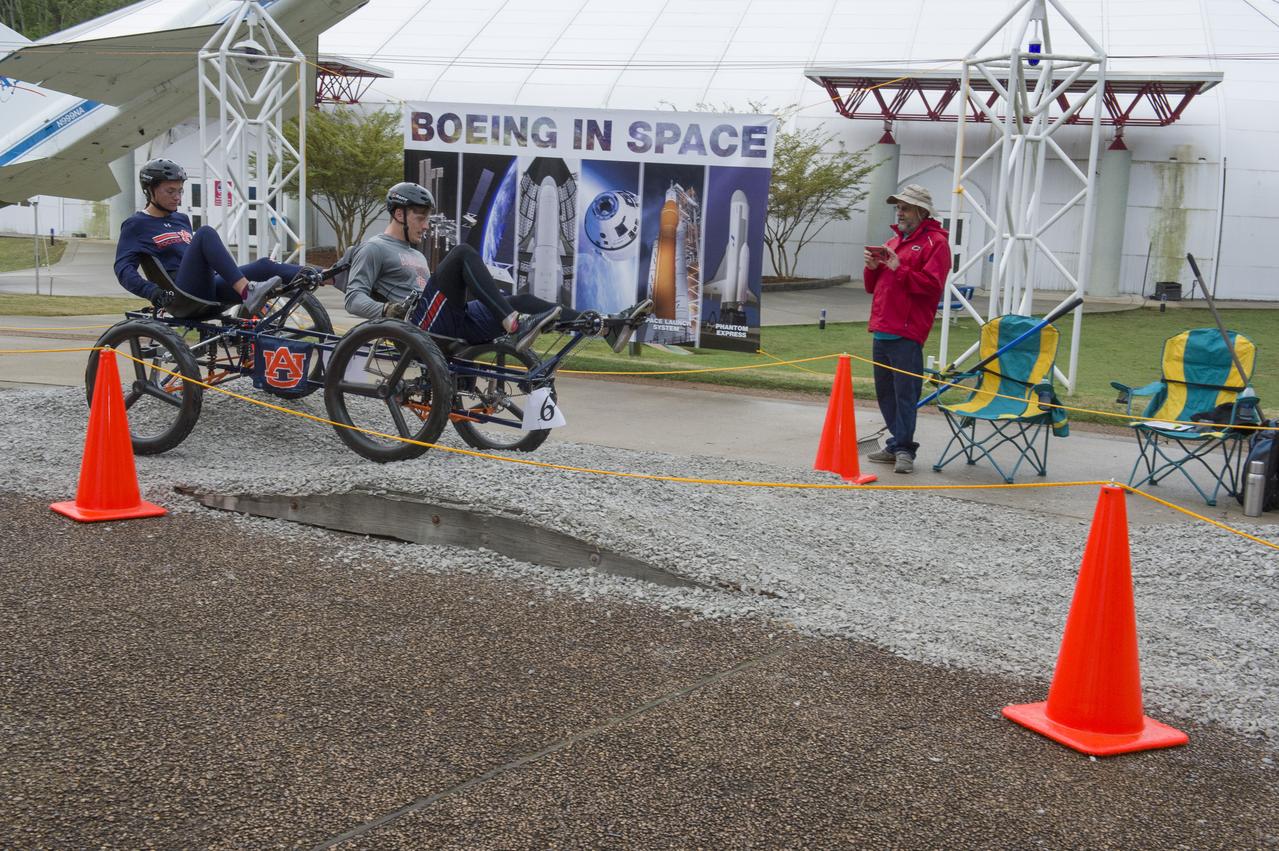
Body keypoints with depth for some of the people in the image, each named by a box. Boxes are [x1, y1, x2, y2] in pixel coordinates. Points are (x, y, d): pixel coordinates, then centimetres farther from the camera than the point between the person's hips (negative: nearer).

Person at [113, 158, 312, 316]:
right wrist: (153, 292, -22)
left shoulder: (182, 219, 25)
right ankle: (247, 292, -45)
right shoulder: (136, 225, 6)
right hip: (183, 295, -7)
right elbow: (124, 269, -5)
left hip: (209, 291, 7)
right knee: (205, 233, -28)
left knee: (264, 266, -13)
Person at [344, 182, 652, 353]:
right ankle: (515, 327, -39)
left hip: (453, 326, 8)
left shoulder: (416, 255, 33)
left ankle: (610, 326, -22)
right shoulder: (374, 249, 6)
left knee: (523, 301, -8)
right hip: (423, 323, -8)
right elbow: (354, 299, -4)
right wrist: (387, 309, -24)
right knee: (463, 253, -24)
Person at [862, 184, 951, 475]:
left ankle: (902, 448, -4)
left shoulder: (936, 243, -2)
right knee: (885, 392, 11)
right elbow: (872, 286, 25)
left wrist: (899, 269, -17)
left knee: (905, 392, -8)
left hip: (906, 334, -8)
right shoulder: (894, 242, 22)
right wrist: (873, 268, 4)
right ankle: (898, 445, 19)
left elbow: (932, 285, -16)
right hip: (882, 330, 8)